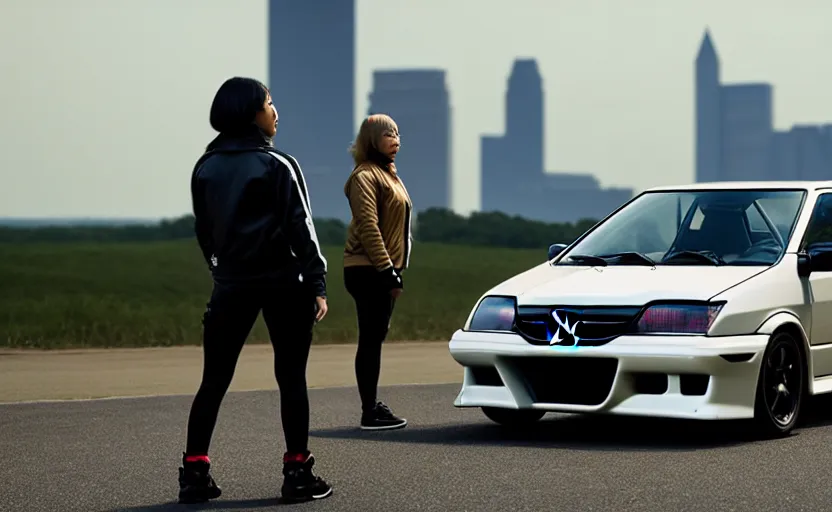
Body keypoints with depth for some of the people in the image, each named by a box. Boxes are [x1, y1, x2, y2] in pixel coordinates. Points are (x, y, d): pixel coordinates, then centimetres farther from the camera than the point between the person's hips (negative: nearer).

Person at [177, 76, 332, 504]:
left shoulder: (205, 169, 7)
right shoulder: (277, 166, -8)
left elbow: (204, 232, 12)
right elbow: (301, 228, -9)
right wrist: (317, 283, -6)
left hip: (232, 287, 4)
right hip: (284, 284, -4)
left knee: (214, 380, 8)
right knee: (291, 378, 4)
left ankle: (194, 473, 4)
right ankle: (297, 474, 5)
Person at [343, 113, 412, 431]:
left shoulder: (388, 175, 20)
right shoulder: (365, 175, -10)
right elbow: (368, 227, -18)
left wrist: (394, 272, 17)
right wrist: (388, 271, -21)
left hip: (384, 270, 9)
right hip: (369, 270, -9)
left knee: (375, 338, 12)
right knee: (371, 340, -8)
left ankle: (373, 408, 17)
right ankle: (370, 413, -6)